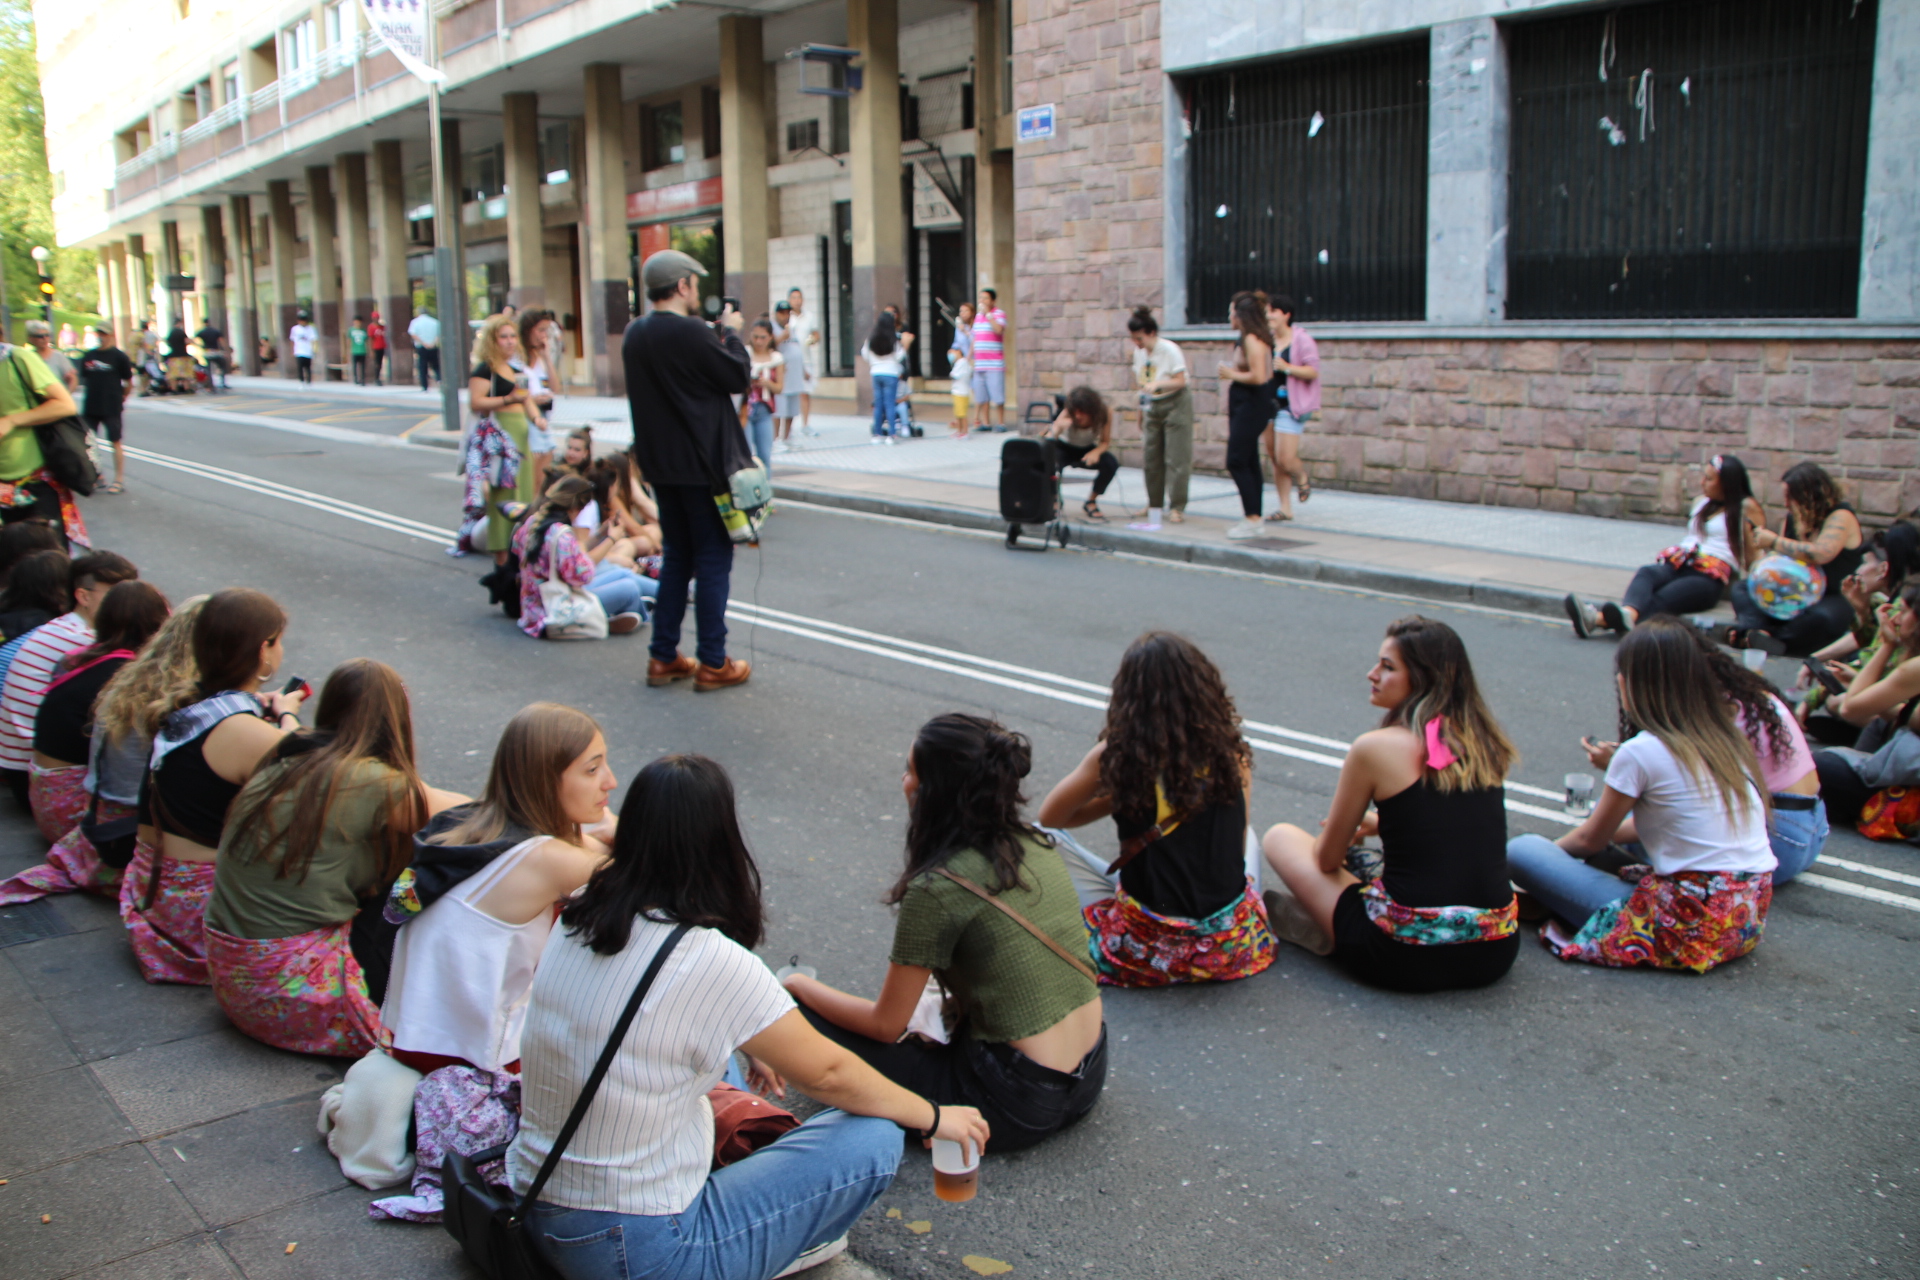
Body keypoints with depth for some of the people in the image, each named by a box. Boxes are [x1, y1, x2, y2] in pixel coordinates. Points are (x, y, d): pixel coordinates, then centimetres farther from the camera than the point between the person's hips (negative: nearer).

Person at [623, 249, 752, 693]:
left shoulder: (635, 334, 6)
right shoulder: (690, 333, -19)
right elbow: (739, 376, -13)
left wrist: (717, 335, 11)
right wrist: (731, 332, 2)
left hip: (660, 463, 8)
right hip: (702, 464, -8)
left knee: (676, 556, 17)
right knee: (714, 559, 1)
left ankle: (663, 657, 19)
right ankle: (713, 664, 5)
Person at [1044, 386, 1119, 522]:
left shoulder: (1105, 414, -24)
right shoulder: (1067, 416, -32)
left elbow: (1105, 442, -13)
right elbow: (1047, 441, -40)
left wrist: (1096, 452, -35)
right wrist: (1057, 428, -63)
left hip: (1087, 450, 3)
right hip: (1064, 448, -3)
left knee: (1111, 464, -27)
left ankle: (1091, 502, -2)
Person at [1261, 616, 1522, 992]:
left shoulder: (1374, 748, -10)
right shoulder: (1486, 745, 4)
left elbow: (1327, 859, 2)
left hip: (1408, 958, -5)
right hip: (1496, 956, 6)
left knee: (1279, 837, 13)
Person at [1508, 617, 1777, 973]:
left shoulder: (1641, 751, -12)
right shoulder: (1727, 738, 9)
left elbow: (1590, 841, 3)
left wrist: (1551, 849, 23)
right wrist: (1610, 830, 29)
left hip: (1689, 931, -8)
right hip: (1751, 917, 8)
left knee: (1520, 851, -6)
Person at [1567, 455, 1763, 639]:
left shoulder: (1747, 507, 10)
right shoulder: (1701, 502, 30)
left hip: (1709, 577, -6)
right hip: (1677, 564, 6)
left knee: (1661, 599, -34)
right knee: (1646, 572, -31)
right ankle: (1627, 614, -64)